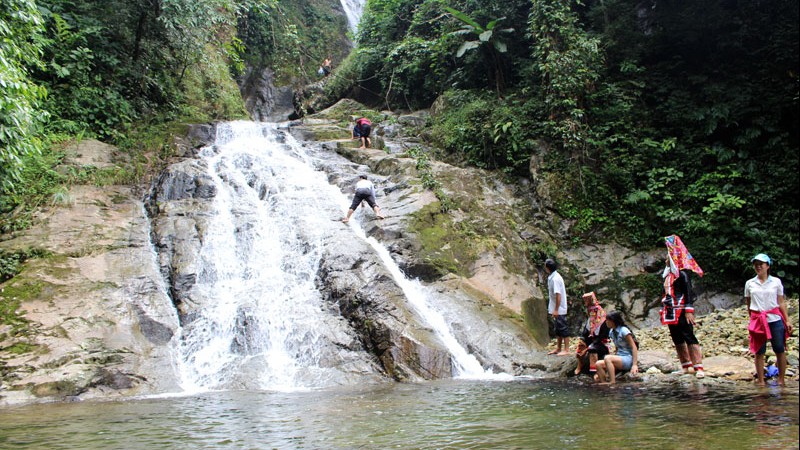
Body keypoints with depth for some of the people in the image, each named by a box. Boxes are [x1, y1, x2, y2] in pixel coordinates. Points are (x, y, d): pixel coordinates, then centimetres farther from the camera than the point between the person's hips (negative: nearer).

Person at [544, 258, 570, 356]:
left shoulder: (555, 279, -21)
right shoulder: (551, 277, 9)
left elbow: (558, 295, -23)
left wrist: (556, 309, -22)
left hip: (559, 309, -10)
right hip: (555, 308, 10)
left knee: (563, 328, -2)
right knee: (558, 329, 16)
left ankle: (566, 350, 5)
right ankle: (558, 348, 25)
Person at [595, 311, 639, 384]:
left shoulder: (624, 330, -12)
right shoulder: (611, 332, 12)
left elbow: (634, 347, -14)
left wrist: (635, 365, -21)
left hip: (628, 359, -8)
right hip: (619, 358, 8)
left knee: (607, 358, -32)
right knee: (598, 364, -15)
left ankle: (612, 382, -32)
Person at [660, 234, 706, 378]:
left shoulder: (682, 273, -9)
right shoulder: (669, 274, 18)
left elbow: (689, 292, -15)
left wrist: (689, 310, -21)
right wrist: (664, 311, 21)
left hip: (682, 312, -9)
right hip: (671, 313, 9)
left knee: (689, 338, -11)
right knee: (677, 340, 11)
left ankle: (699, 368, -11)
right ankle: (685, 367, 18)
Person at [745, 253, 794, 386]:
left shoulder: (776, 282, 4)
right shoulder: (749, 283, 7)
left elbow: (781, 303, 6)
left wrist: (787, 320, 1)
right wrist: (753, 318, 9)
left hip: (775, 320, -1)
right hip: (757, 321, 1)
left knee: (780, 350, 1)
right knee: (759, 352, 2)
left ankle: (781, 379, 12)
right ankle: (760, 380, 8)